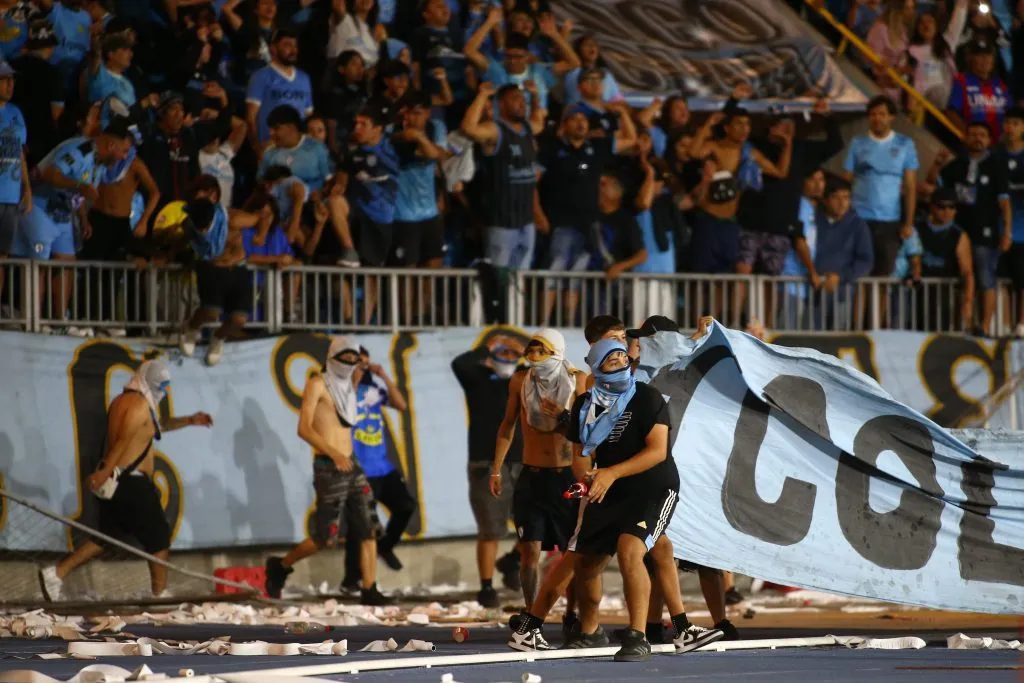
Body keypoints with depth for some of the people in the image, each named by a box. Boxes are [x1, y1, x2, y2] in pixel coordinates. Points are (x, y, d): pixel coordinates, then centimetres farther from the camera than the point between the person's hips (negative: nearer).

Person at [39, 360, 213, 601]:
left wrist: (188, 421, 22)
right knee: (158, 537, 2)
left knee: (106, 536, 14)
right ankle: (161, 594, 5)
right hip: (131, 482, -9)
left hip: (114, 482, 9)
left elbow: (160, 423, 32)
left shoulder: (122, 401, 19)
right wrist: (106, 471, -32)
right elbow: (123, 440, -24)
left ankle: (56, 573, 6)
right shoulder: (140, 404, -13)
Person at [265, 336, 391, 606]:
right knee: (326, 538, -5)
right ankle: (280, 566, 16)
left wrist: (353, 386, 20)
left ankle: (369, 591, -2)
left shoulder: (344, 386, 16)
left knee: (369, 530, -1)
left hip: (351, 466, 7)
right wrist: (333, 453, -28)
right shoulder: (317, 384, -7)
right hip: (328, 468, -7)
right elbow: (304, 429, -16)